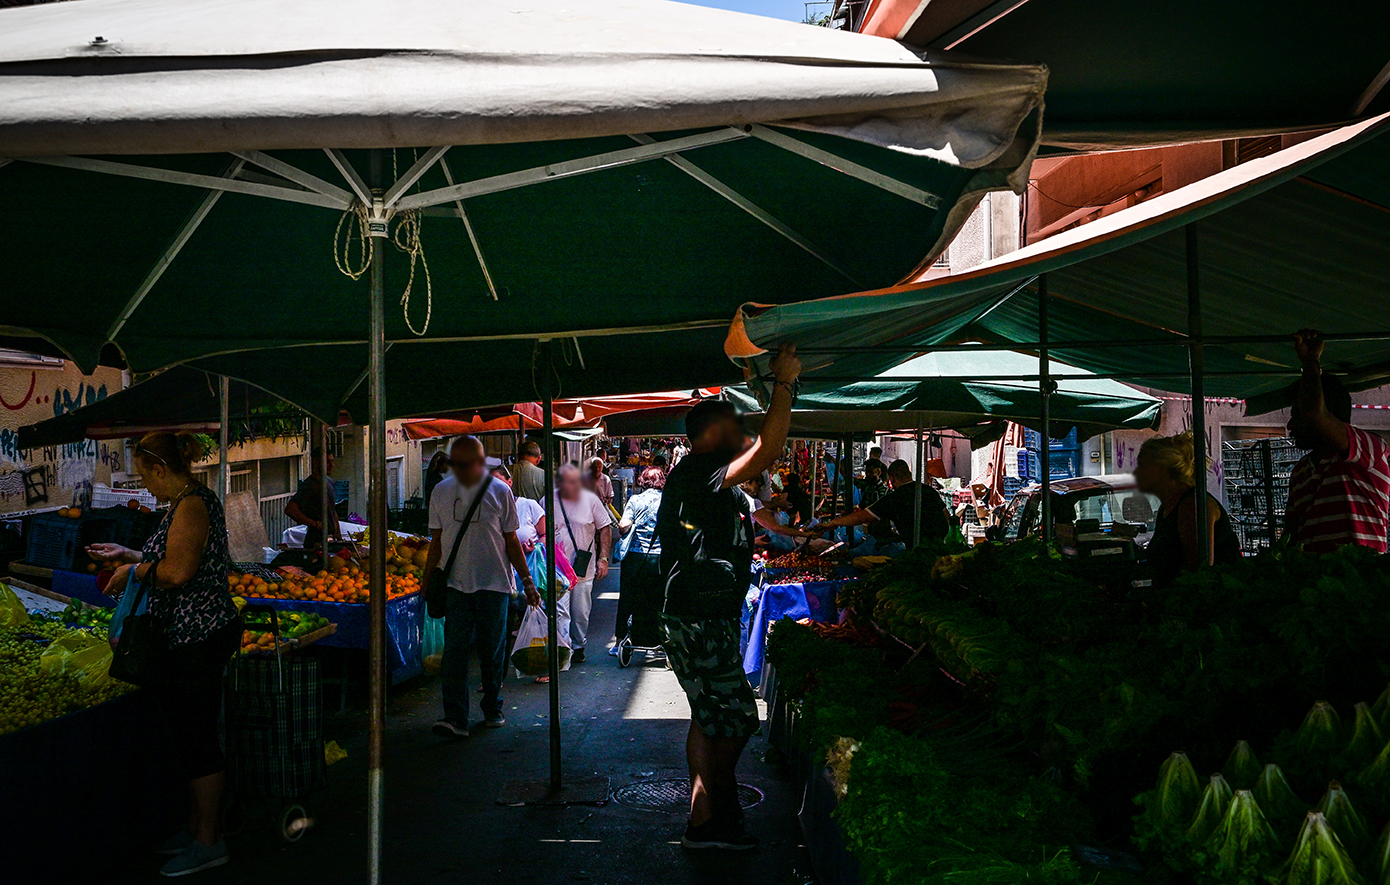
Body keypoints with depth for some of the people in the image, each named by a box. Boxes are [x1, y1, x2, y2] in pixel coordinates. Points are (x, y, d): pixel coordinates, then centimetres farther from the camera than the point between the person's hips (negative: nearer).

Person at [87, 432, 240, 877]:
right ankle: (197, 827, 29)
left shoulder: (192, 505, -17)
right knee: (191, 735, 17)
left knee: (196, 737, -3)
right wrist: (129, 555, 25)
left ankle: (209, 842, 7)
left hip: (198, 639, -11)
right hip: (189, 638, 11)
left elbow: (177, 571, -25)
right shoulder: (191, 501, 16)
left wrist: (134, 571, -8)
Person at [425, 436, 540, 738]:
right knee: (455, 651, -7)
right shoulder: (441, 492, 6)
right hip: (456, 585, 1)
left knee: (492, 652, 7)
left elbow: (511, 541, 4)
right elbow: (437, 540, 14)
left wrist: (527, 581, 2)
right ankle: (455, 718, -9)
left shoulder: (500, 492, -1)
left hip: (494, 584, -1)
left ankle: (493, 710, 23)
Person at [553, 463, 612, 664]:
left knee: (581, 613, 9)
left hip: (584, 568, 1)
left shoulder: (590, 499, 1)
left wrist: (603, 558, 1)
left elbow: (605, 528, 7)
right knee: (561, 611, -8)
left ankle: (578, 647, 25)